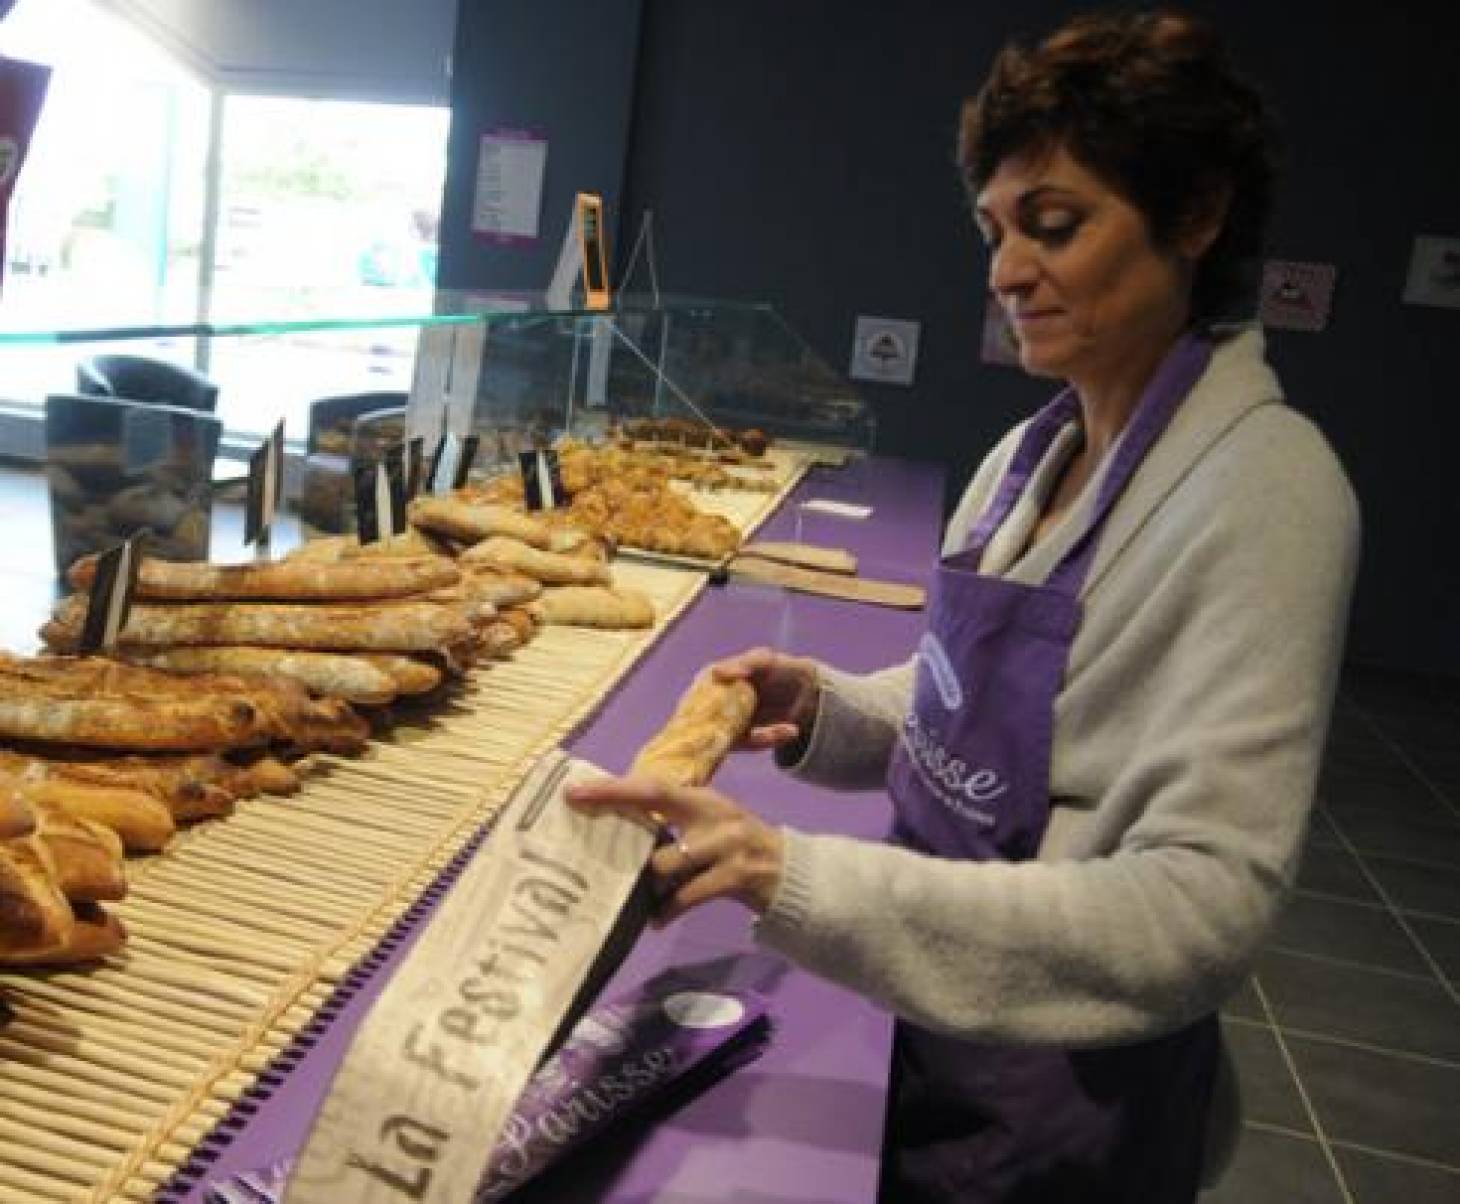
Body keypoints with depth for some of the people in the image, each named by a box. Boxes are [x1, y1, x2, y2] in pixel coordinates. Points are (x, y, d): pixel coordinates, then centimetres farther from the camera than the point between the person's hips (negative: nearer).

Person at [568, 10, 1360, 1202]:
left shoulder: (1262, 488, -23)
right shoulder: (1030, 453, 0)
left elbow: (1201, 910, -30)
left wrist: (800, 876, -37)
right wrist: (827, 709, -8)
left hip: (1058, 1095, -6)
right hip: (931, 1014, 6)